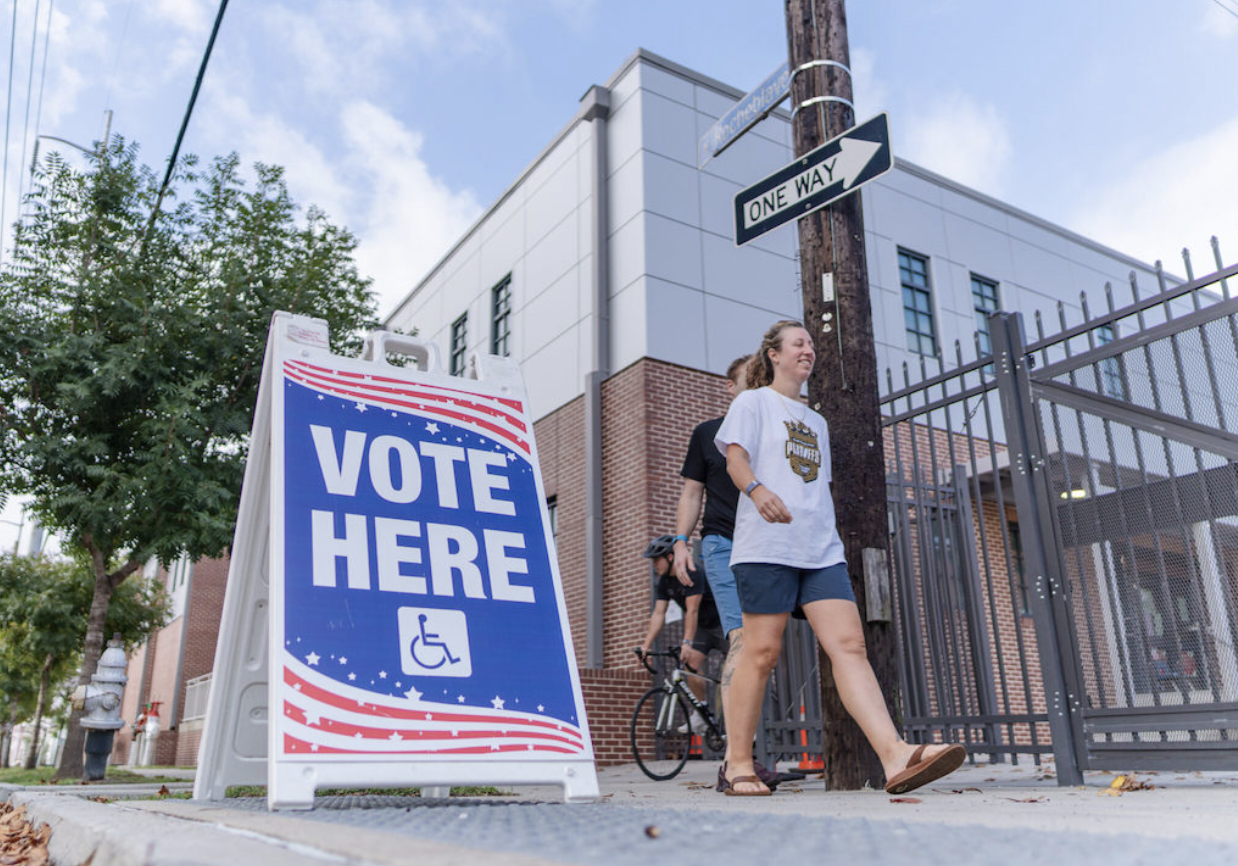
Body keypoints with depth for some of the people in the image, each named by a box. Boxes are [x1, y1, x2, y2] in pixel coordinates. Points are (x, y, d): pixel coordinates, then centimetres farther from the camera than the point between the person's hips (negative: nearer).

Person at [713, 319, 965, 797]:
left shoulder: (816, 421, 29)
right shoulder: (753, 402, 10)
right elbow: (735, 456, -5)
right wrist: (757, 488, -26)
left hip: (821, 547, 6)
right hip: (767, 544, -5)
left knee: (849, 645, -9)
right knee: (761, 651, -6)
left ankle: (895, 756, -19)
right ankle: (738, 764, 4)